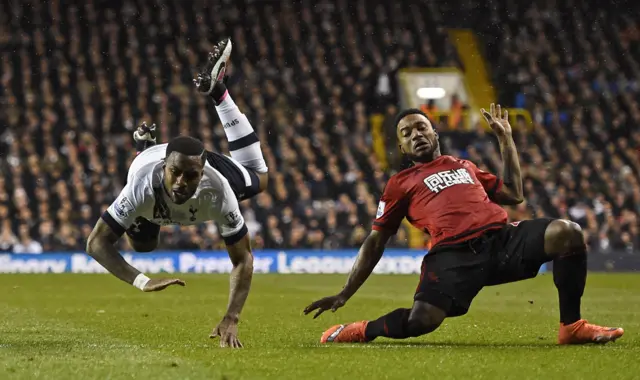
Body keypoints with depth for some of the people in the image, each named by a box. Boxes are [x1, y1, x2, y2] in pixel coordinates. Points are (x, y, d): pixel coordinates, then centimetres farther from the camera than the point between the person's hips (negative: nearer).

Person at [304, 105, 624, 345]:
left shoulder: (465, 166, 33)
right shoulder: (401, 184, 20)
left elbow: (514, 195, 33)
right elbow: (375, 242, 19)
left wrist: (505, 138, 34)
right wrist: (344, 295, 13)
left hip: (502, 239, 4)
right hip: (454, 254, -4)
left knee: (567, 232, -20)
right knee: (419, 322, -30)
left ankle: (571, 326, -8)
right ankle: (360, 331, 5)